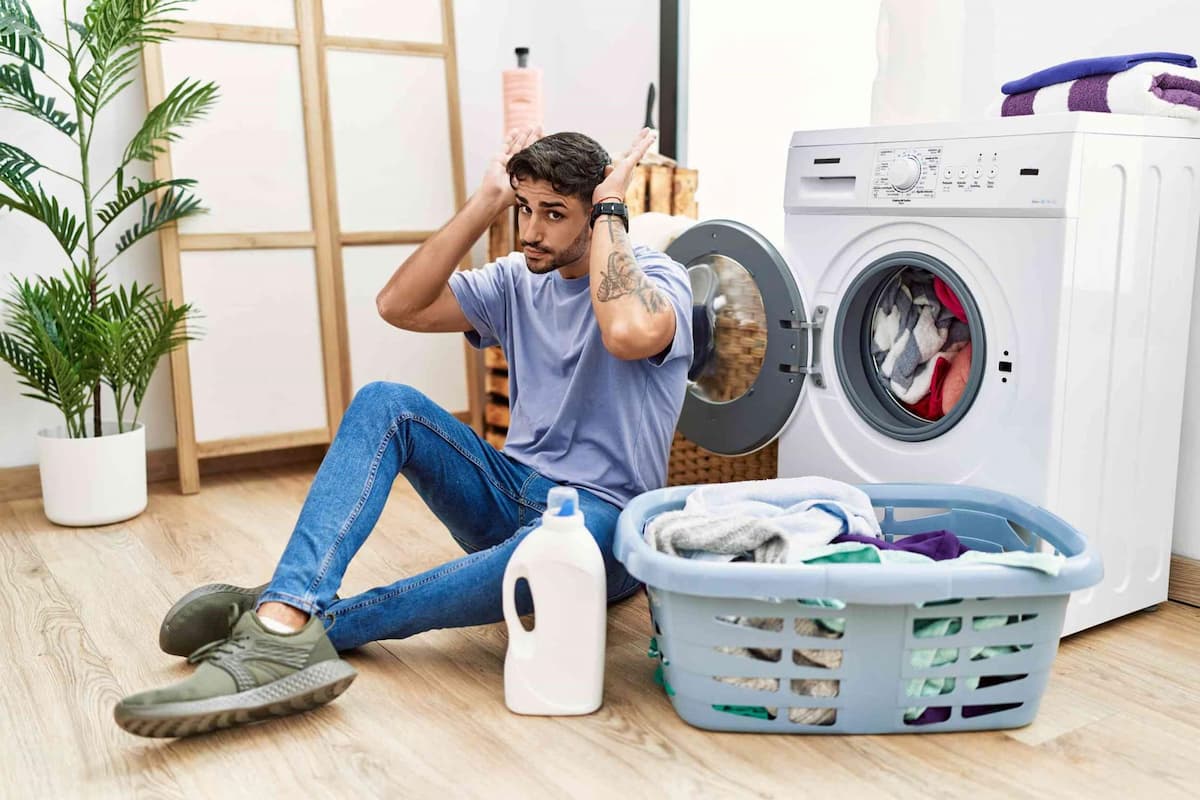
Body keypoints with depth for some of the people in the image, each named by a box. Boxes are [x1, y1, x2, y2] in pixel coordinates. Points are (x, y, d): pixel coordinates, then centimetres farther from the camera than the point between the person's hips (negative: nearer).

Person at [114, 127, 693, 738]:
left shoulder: (655, 275, -7)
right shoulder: (517, 280, 9)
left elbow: (629, 333, -34)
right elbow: (399, 306, -5)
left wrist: (610, 208, -20)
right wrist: (486, 203, -5)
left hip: (601, 514, -5)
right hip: (511, 497, 6)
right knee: (384, 402, -16)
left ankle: (299, 622, -32)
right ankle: (287, 612, -33)